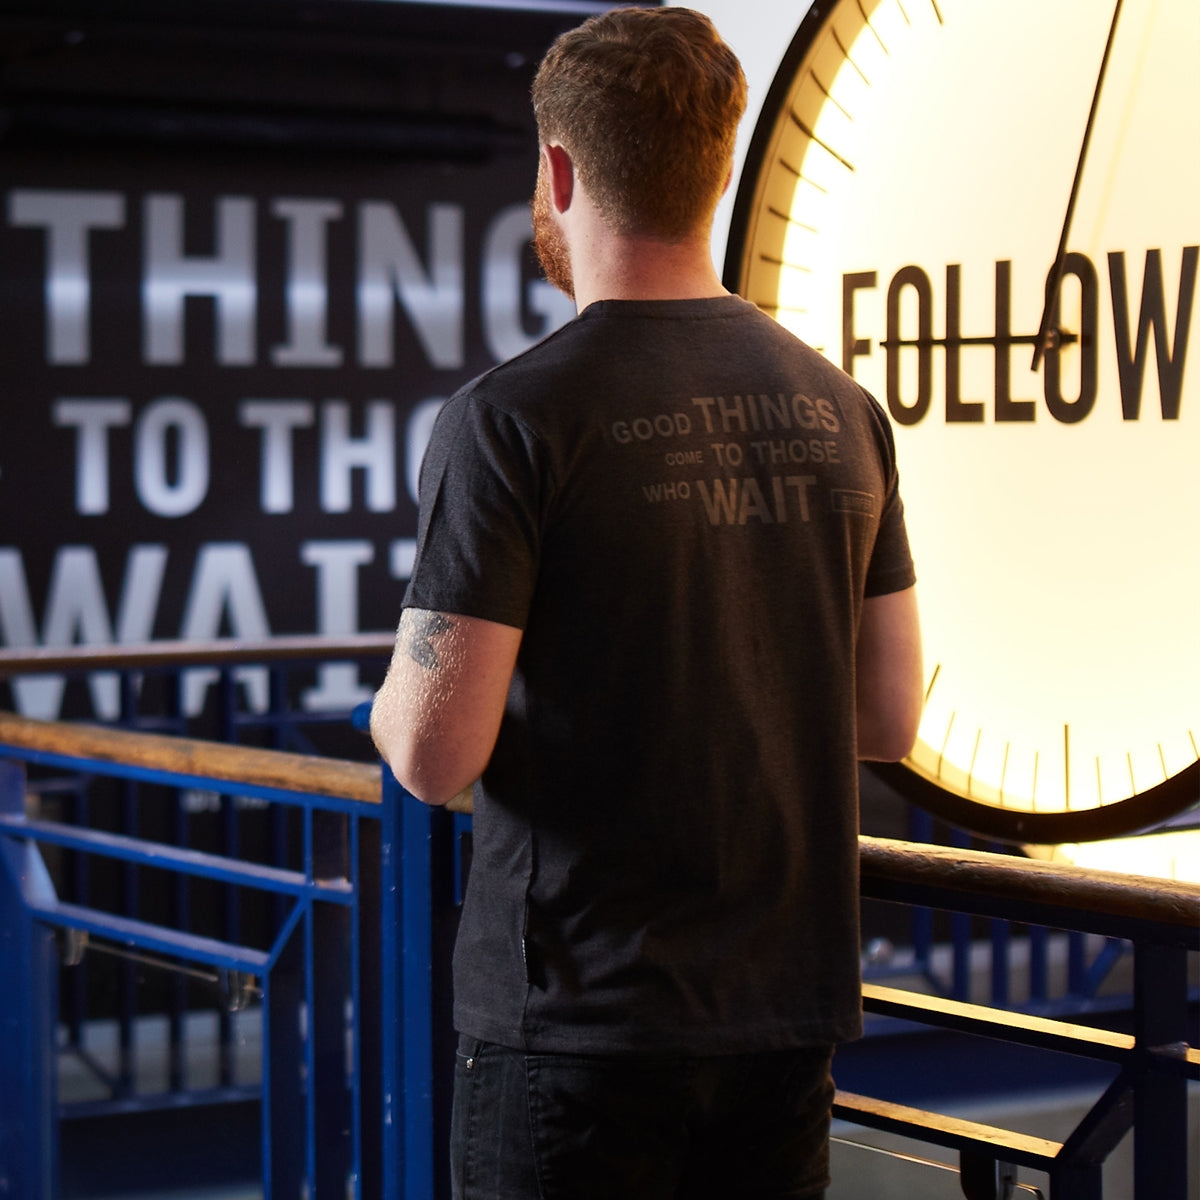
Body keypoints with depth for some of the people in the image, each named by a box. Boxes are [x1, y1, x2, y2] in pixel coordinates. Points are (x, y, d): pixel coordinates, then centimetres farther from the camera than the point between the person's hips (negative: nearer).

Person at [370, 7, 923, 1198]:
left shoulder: (512, 418, -13)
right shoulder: (838, 409, 4)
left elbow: (437, 754, -17)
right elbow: (888, 717, 9)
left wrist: (393, 700, 5)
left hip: (582, 1021, -5)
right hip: (788, 1011, 6)